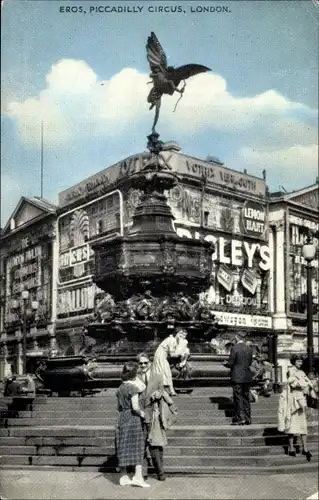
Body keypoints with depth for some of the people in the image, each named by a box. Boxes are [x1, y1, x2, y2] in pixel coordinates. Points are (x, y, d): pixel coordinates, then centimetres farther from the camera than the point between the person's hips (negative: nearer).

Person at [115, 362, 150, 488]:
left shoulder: (120, 387, 9)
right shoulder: (133, 387, -13)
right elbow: (135, 406, -20)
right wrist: (142, 413, -2)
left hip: (121, 418, 7)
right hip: (133, 418, -7)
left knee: (124, 449, 11)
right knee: (137, 447, 1)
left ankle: (124, 476, 17)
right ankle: (138, 476, -2)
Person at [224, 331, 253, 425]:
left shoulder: (234, 348, -14)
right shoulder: (249, 349, 4)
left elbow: (230, 363, -13)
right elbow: (250, 362, 12)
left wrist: (225, 363, 8)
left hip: (237, 376, -6)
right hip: (247, 376, 6)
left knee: (238, 397, 1)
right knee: (246, 397, 13)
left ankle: (240, 418, 1)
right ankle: (248, 418, 18)